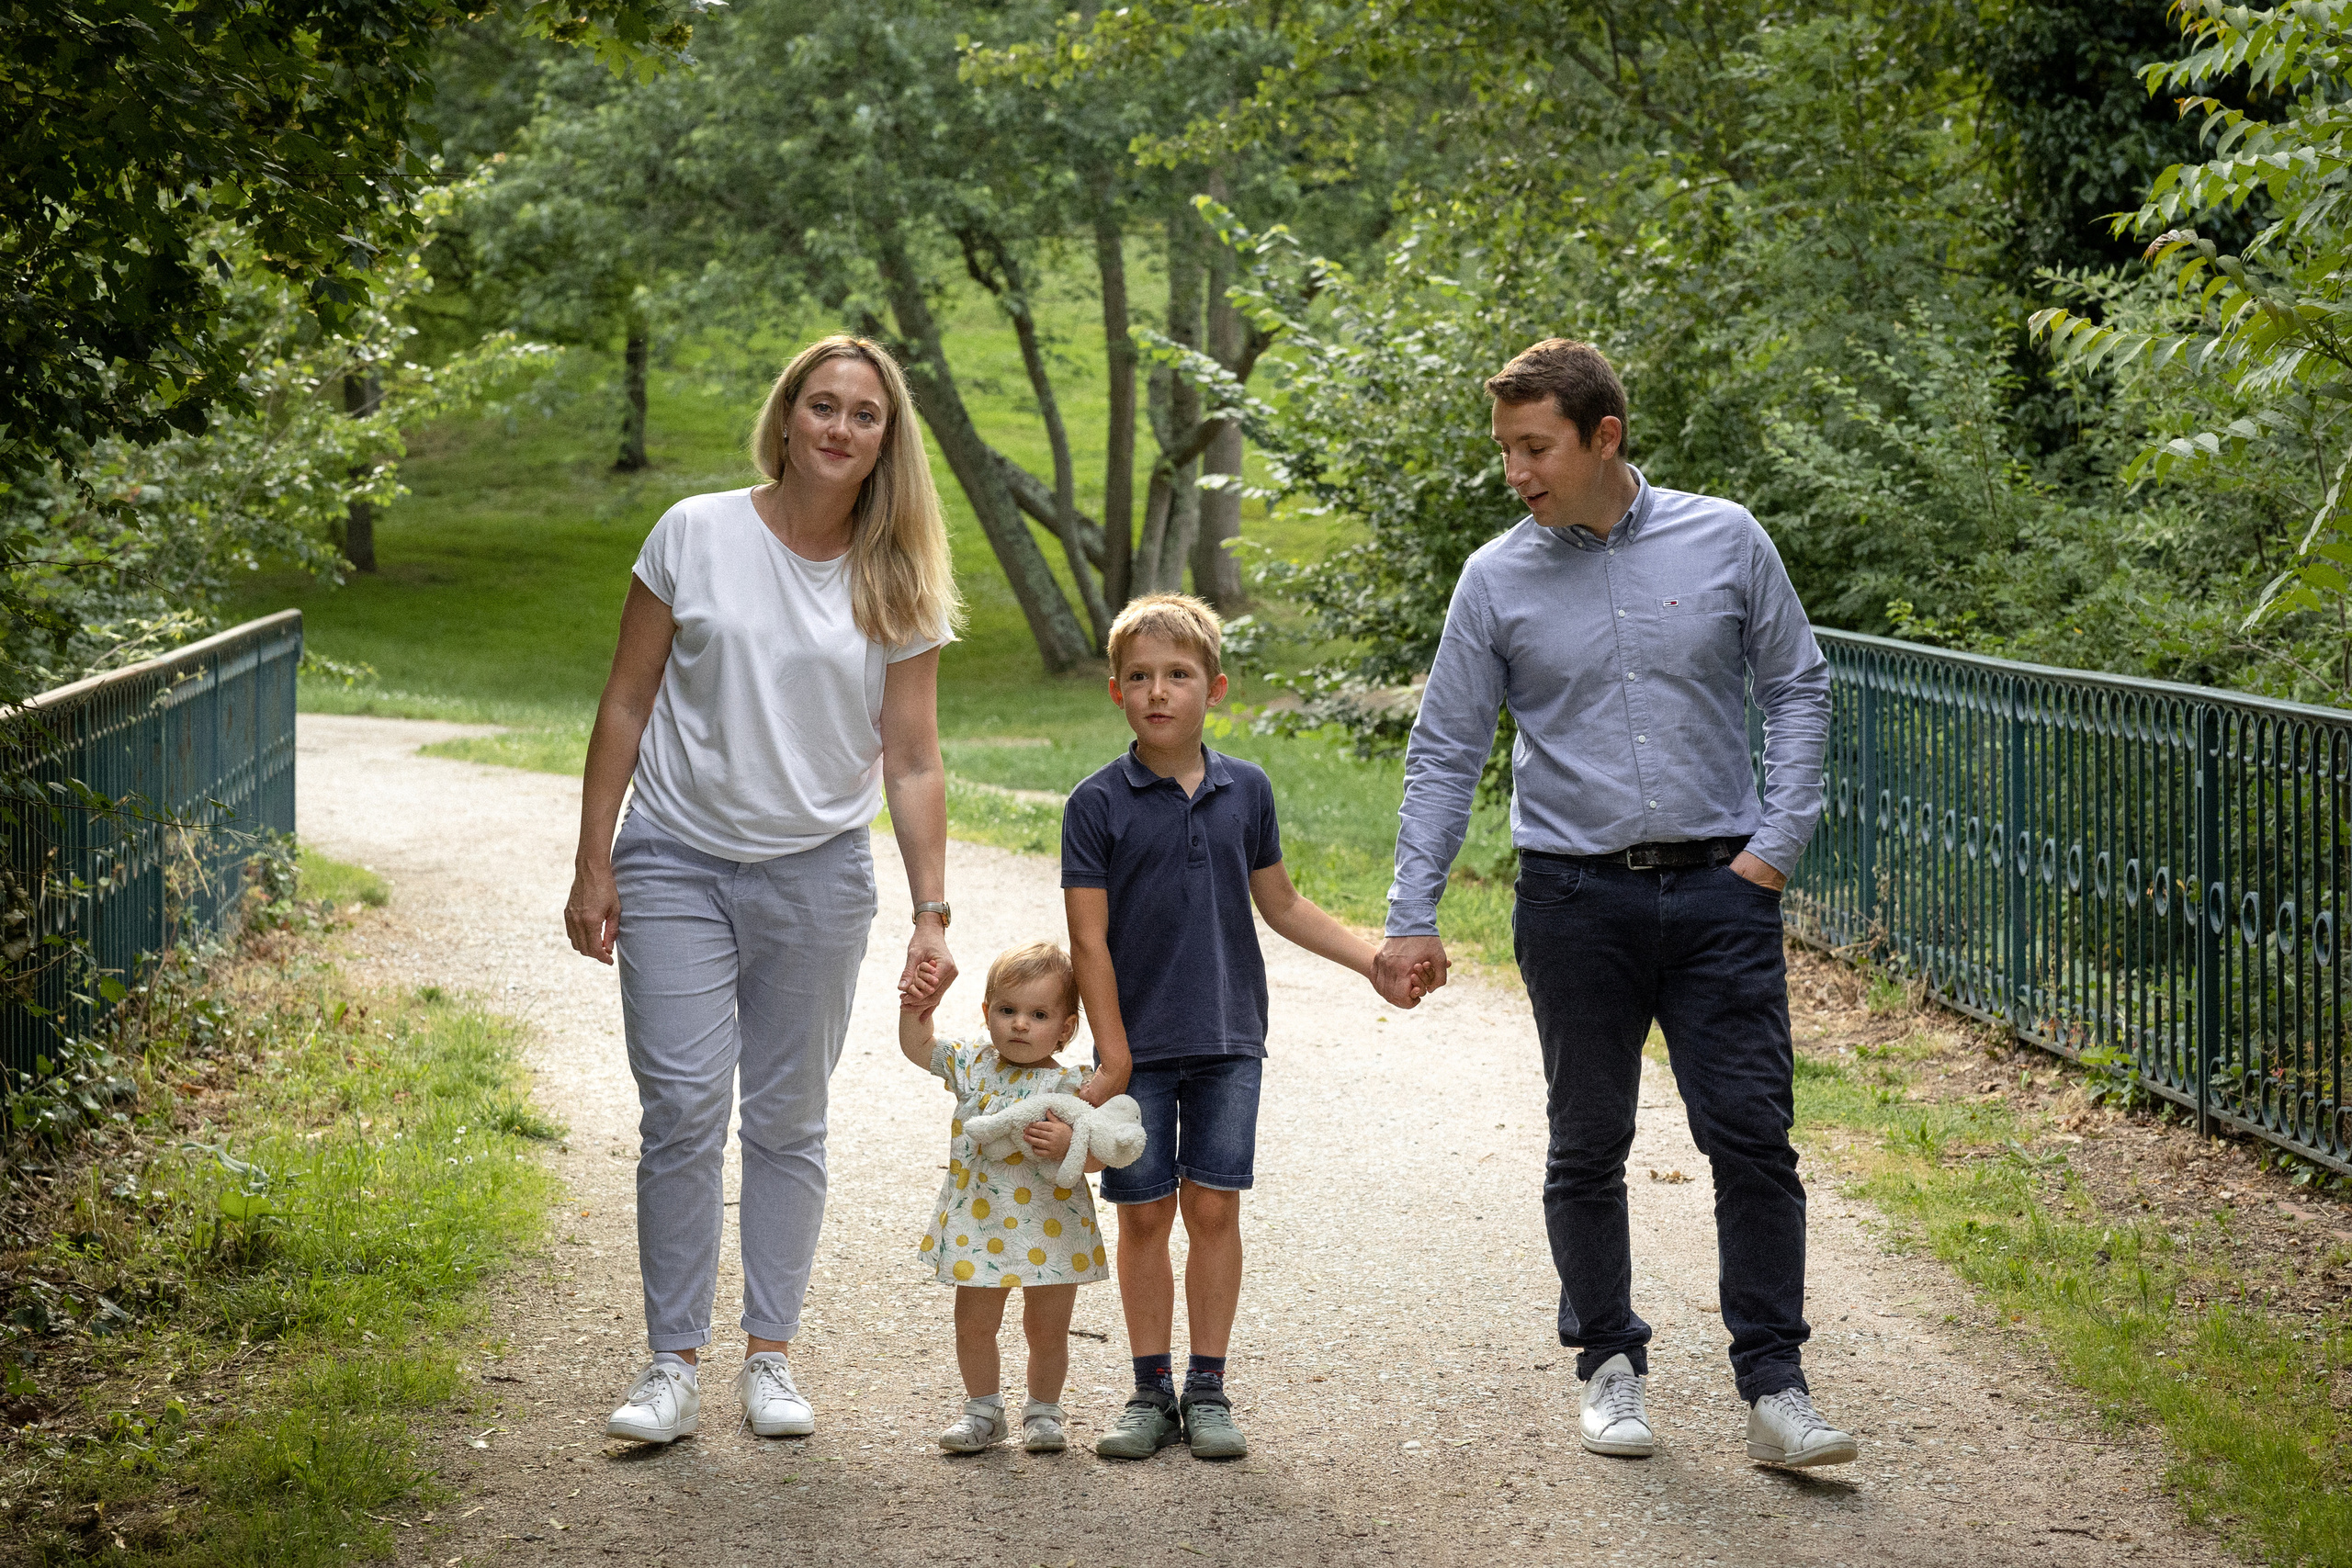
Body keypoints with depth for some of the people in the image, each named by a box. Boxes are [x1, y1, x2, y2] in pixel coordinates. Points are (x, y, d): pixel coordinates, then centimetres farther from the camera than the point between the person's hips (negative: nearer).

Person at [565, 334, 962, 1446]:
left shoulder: (897, 585, 3)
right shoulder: (696, 536, -2)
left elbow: (912, 762, 4)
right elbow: (626, 706, 2)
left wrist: (931, 914, -3)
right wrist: (594, 866, -1)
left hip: (817, 875, 2)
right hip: (677, 863, -1)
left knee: (788, 1119, 7)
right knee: (683, 1107, -9)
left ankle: (770, 1356, 17)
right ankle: (673, 1367, -2)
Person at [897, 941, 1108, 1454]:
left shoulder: (1073, 1085, -11)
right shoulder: (972, 1064, 1)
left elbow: (1100, 1155, -13)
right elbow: (918, 1047, 7)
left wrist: (1068, 1145, -33)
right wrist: (916, 1011, -11)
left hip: (1050, 1232, -3)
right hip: (980, 1230, 3)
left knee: (1047, 1330, 9)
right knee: (973, 1325, 9)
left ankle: (1044, 1410, 28)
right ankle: (983, 1408, 27)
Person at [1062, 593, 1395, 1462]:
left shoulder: (1246, 791, 4)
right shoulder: (1098, 804, -6)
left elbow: (1281, 905, 14)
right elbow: (1090, 939, -6)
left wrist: (1377, 960, 8)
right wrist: (1113, 1056, -10)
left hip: (1229, 1041, 2)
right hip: (1138, 1046, -2)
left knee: (1214, 1208, 2)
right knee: (1145, 1214, 3)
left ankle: (1208, 1390, 12)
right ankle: (1151, 1391, 14)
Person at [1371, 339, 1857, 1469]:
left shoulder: (1723, 541, 0)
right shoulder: (1497, 581, 1)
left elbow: (1797, 690, 8)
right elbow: (1444, 753, 4)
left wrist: (1778, 842, -2)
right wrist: (1412, 918, 0)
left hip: (1718, 890, 0)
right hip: (1576, 899, 1)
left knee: (1754, 1138, -4)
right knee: (1588, 1149, 8)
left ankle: (1775, 1390, 1)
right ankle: (1610, 1366, 22)